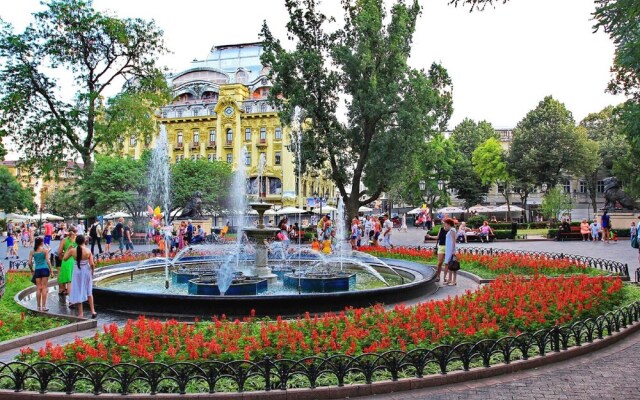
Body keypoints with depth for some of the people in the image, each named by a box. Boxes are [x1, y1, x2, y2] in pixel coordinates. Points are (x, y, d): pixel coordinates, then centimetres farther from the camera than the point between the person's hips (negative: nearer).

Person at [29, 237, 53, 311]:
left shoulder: (32, 251, 5)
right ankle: (43, 306, 3)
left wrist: (32, 271, 16)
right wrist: (51, 271, -3)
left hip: (37, 270, 3)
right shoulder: (45, 250, -3)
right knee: (44, 288, 2)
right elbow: (48, 261, -7)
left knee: (39, 289, 9)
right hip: (45, 269, -3)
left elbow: (29, 263, 2)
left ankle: (39, 306, 12)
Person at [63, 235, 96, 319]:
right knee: (89, 291, 15)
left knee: (79, 292, 11)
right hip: (86, 271, 0)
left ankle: (80, 313, 14)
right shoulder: (88, 251, -12)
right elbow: (92, 264, -13)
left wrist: (68, 250, 15)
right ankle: (93, 311, 15)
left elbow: (65, 258, 5)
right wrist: (92, 271, 4)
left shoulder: (72, 250, -9)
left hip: (77, 271, 0)